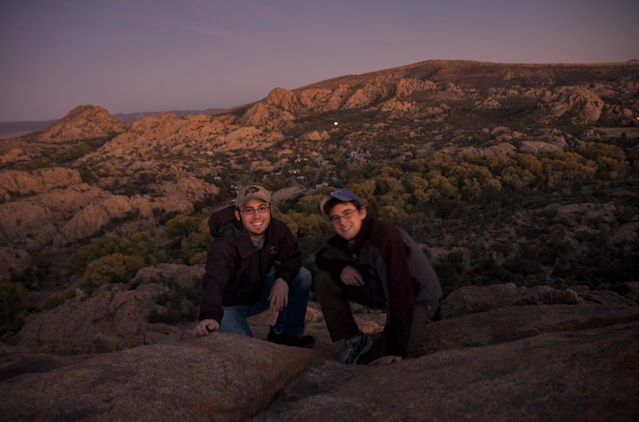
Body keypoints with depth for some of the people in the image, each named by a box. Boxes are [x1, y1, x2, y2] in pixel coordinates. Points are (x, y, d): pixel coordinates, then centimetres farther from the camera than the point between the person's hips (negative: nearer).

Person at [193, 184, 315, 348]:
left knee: (303, 276, -12)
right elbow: (214, 281, -46)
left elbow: (293, 256, -4)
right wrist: (209, 316, -66)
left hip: (258, 293, 5)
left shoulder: (277, 229, -16)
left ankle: (286, 334, 4)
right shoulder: (225, 244, -33)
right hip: (228, 304, -5)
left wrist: (283, 279, -27)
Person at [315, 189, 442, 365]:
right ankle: (355, 339, 0)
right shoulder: (341, 240, -11)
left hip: (418, 298, -6)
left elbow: (400, 295, -38)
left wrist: (396, 350, -40)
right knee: (324, 280, -10)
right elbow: (321, 257, 8)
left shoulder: (385, 237, -34)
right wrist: (340, 267, -17)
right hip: (380, 290, 7)